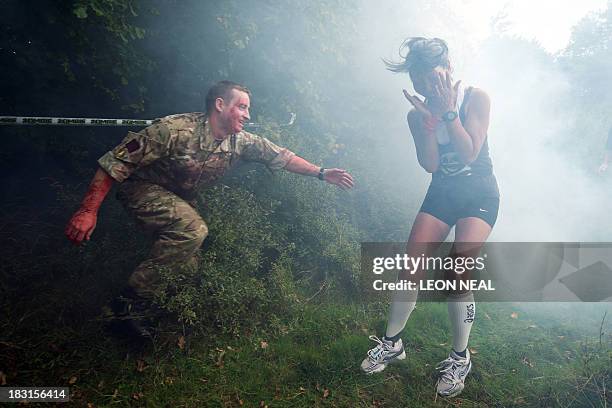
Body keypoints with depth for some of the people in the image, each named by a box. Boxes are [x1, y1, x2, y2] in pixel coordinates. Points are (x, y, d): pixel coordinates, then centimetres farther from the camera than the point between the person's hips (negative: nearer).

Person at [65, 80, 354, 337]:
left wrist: (322, 173, -5)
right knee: (193, 230, -31)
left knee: (189, 263, 8)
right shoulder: (175, 130, -32)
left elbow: (281, 156, -2)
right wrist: (88, 210, -32)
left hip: (180, 198, 7)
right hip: (143, 188, -7)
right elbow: (116, 161, -29)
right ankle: (133, 301, -16)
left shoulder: (241, 142, -14)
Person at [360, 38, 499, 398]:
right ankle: (392, 343, 11)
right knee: (410, 269, -7)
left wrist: (449, 112, -25)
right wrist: (428, 118, -23)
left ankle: (460, 358, 3)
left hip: (480, 195, -3)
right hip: (442, 193, 4)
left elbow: (469, 154, -19)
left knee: (458, 275, -17)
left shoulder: (476, 98, -10)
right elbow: (430, 164, -12)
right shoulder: (417, 114, -1)